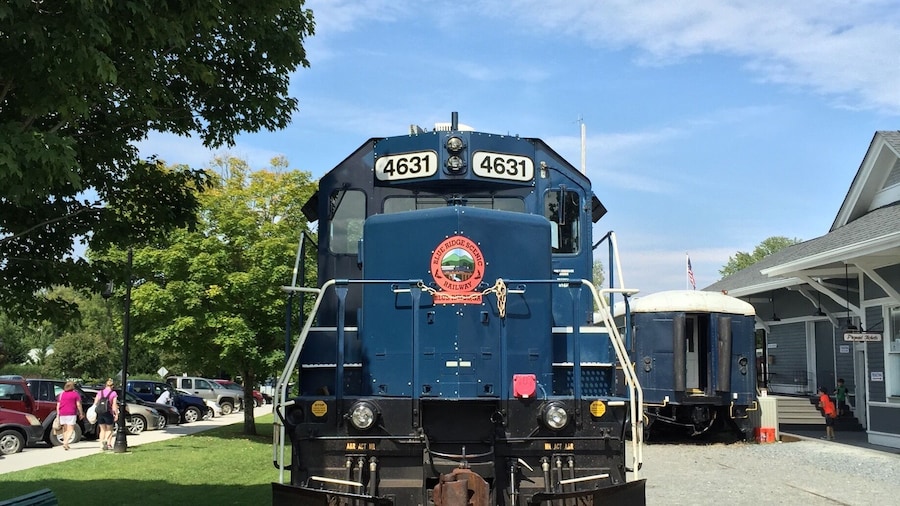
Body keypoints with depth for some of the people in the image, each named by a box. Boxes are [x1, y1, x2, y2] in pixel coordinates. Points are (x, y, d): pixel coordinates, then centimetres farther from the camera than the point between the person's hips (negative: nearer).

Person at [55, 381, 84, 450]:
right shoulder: (75, 394, 0)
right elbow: (78, 405, -4)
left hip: (62, 414, 5)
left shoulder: (61, 394, 13)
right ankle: (65, 442, -22)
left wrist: (58, 415, 15)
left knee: (65, 429, 15)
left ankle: (65, 443, 16)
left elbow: (58, 405, 11)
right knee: (70, 429, -6)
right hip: (71, 414, -5)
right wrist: (81, 413, 3)